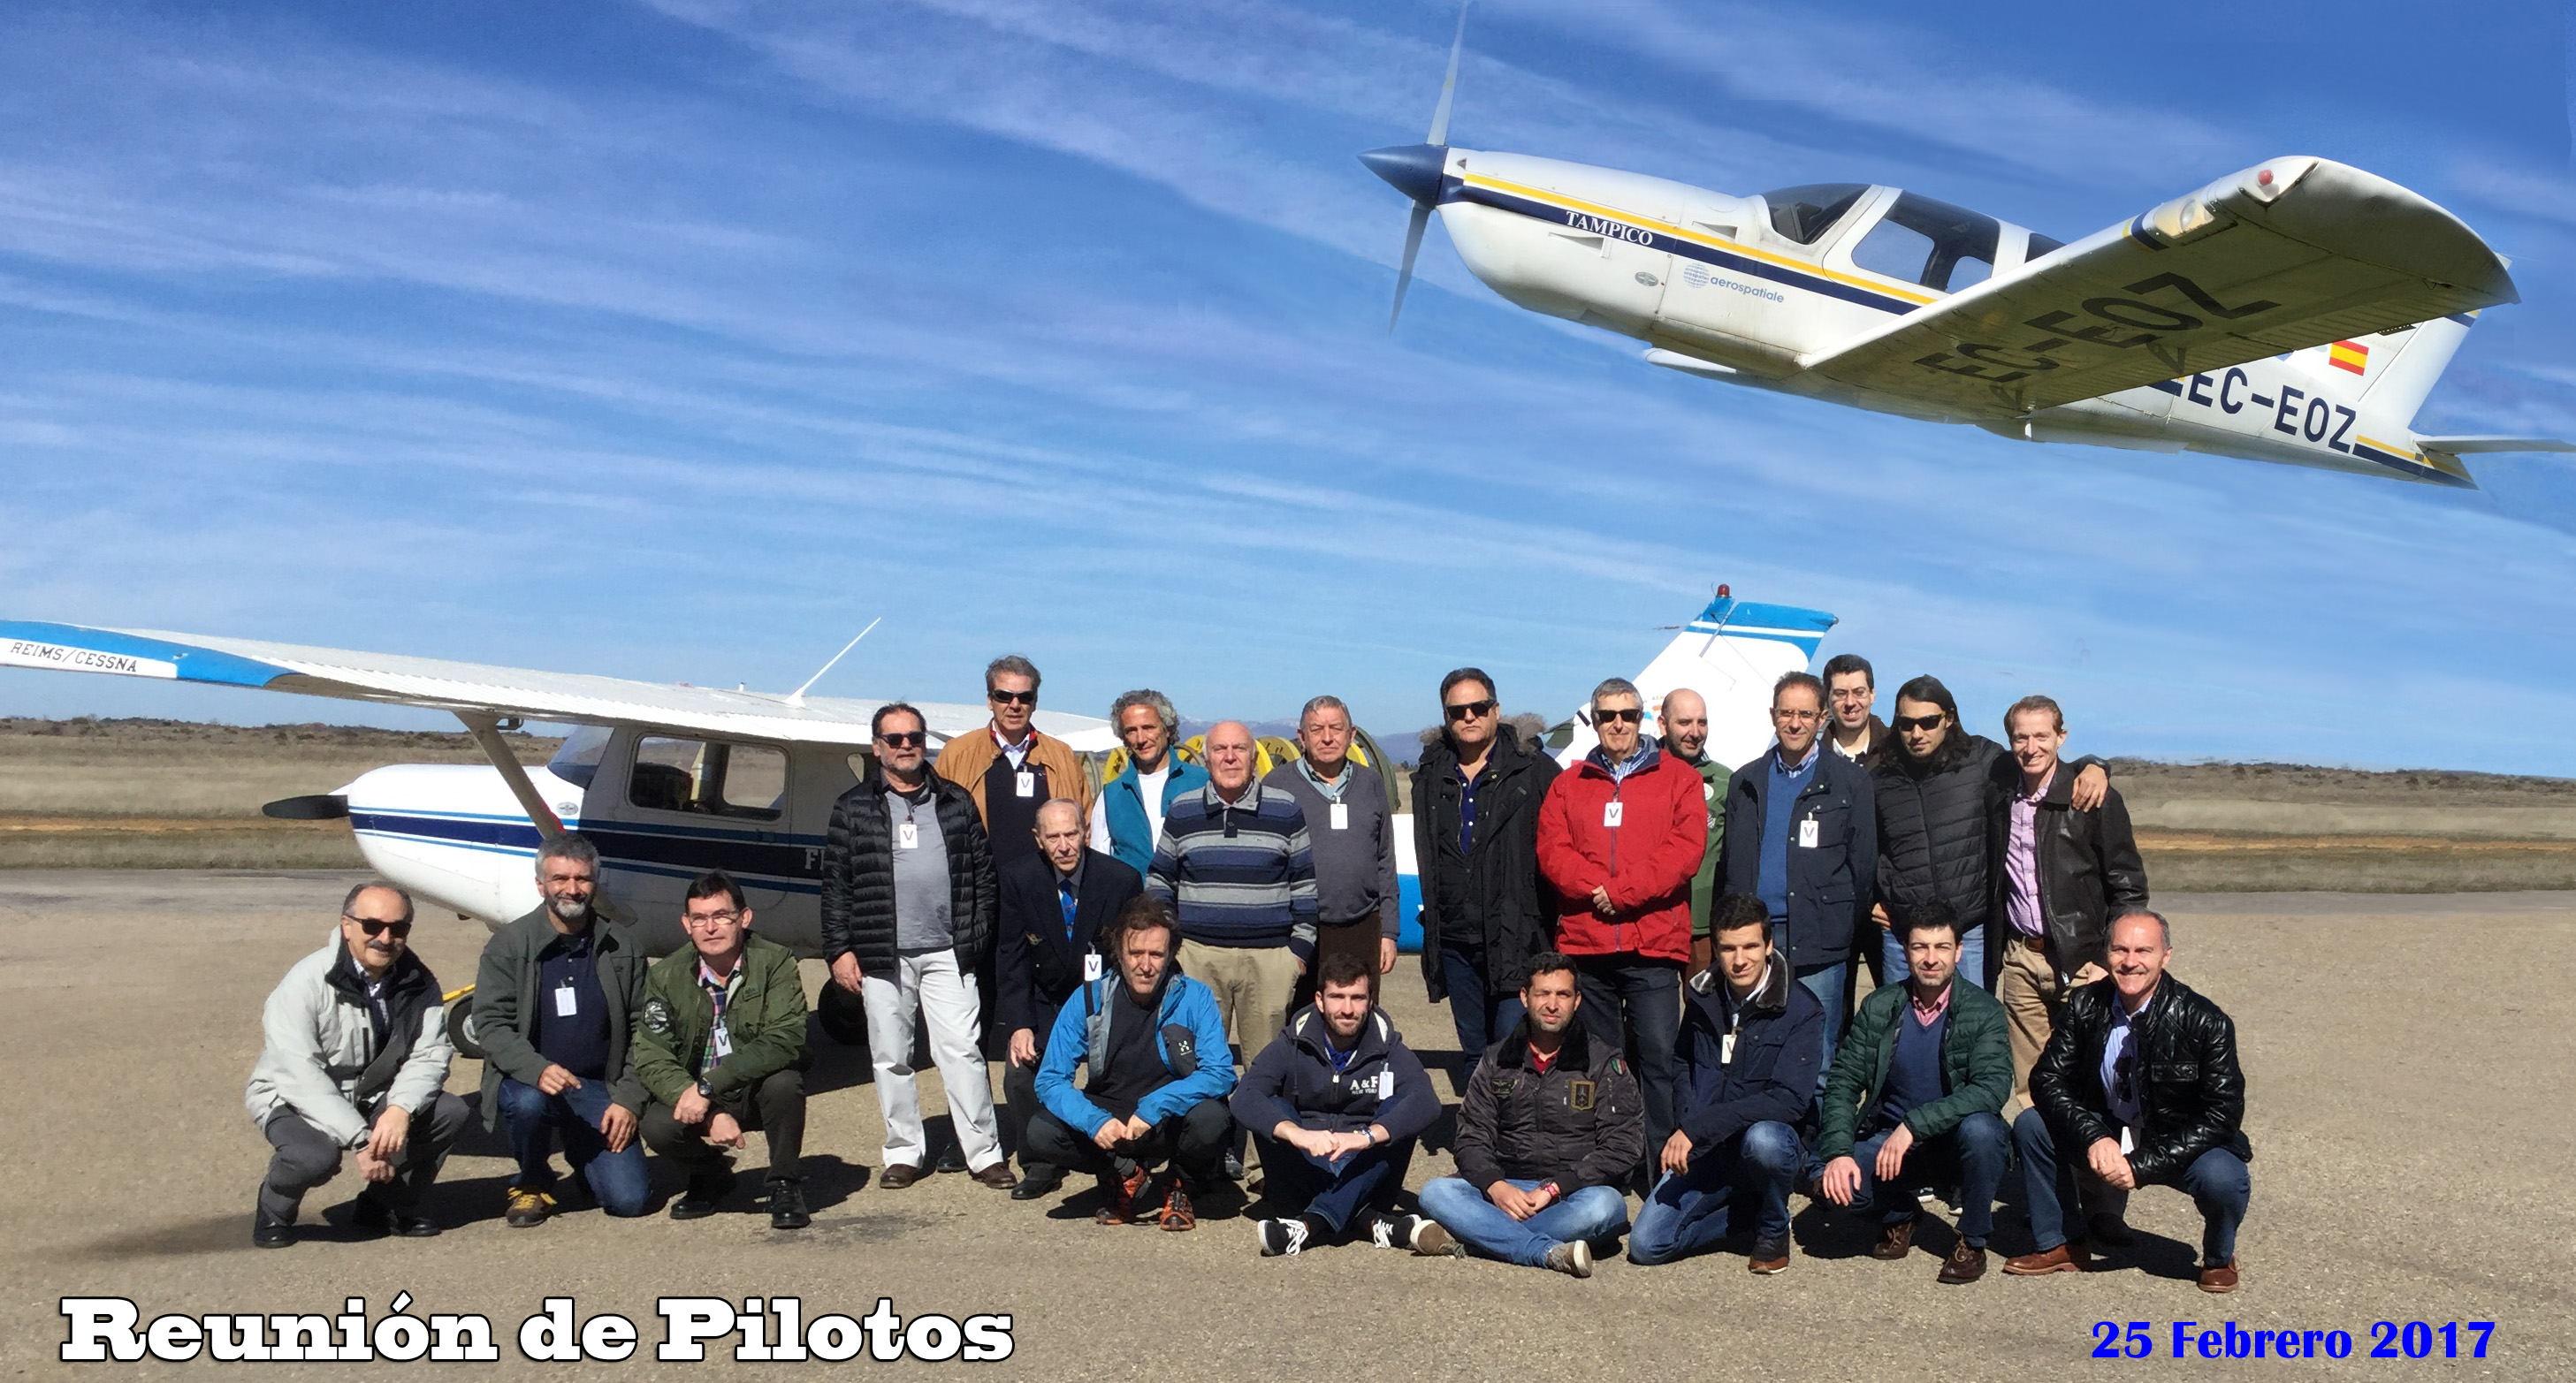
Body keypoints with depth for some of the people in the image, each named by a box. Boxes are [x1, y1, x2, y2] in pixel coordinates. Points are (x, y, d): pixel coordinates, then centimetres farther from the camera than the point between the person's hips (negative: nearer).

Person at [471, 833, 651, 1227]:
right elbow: (490, 1024, -8)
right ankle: (532, 1182, -4)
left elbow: (641, 1031, 6)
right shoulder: (508, 945, -1)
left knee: (629, 1199, -12)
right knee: (527, 1103, -38)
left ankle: (581, 1152, 24)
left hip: (599, 1088, 2)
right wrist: (537, 1070, -26)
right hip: (529, 1080, -1)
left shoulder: (624, 948, 4)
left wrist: (629, 1100, -6)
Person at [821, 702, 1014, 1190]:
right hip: (882, 957, 0)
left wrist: (979, 935, 3)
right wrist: (839, 950, -2)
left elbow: (983, 871, 11)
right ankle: (904, 1153, 18)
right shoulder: (853, 808, 6)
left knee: (962, 1050, -4)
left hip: (948, 954, 0)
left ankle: (984, 1153, 2)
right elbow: (835, 884, 4)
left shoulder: (955, 802, 10)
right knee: (890, 1057, 7)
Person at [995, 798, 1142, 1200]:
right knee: (1019, 1074, -14)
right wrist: (1019, 1024, -14)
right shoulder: (1018, 879, -10)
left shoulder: (1121, 879, -15)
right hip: (1048, 1004, 2)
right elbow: (1012, 958, -5)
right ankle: (1040, 1167, 7)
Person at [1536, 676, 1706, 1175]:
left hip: (1654, 945, -3)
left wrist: (1623, 891, -12)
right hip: (1584, 944, 3)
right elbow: (1552, 852, 3)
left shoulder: (1677, 778, 7)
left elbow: (1686, 849, -6)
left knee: (1658, 1055, -6)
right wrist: (1596, 888, -14)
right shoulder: (1568, 784, 14)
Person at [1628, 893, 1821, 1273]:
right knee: (1645, 1245, -12)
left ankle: (1774, 1228, -7)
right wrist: (1684, 1128, 1)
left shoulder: (1800, 1011, -12)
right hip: (1705, 1153, 4)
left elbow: (1790, 1099, -23)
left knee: (1763, 1139, -40)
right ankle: (1742, 1211, 13)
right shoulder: (1701, 995, 3)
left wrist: (1698, 1127, -28)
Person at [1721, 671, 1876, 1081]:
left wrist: (1845, 925, 0)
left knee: (1816, 1059, 0)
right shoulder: (1745, 782, 14)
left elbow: (1863, 863, 4)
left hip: (1819, 943, -3)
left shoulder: (1849, 781, 5)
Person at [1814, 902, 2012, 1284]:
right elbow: (1843, 1081, -5)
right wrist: (1839, 1152, -21)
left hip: (1955, 1141, -2)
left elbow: (1992, 1087, -24)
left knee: (1979, 1129, -35)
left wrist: (1913, 1125, -31)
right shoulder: (1879, 1007, -2)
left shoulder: (1983, 1010, -10)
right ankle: (1898, 1214, 12)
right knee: (1832, 1186, -24)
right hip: (1889, 1139, 2)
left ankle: (1973, 1241, -8)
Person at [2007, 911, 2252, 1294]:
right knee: (2030, 1125, -17)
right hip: (2105, 1137, 3)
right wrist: (2094, 1137, -27)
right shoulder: (2085, 1006, -10)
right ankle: (2058, 1246, 3)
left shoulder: (2204, 1021, -19)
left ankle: (2218, 1258, 4)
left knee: (2223, 1179, -33)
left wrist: (2143, 1166, -27)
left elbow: (2223, 1113, -20)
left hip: (2177, 1145, -3)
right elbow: (2047, 1079, -8)